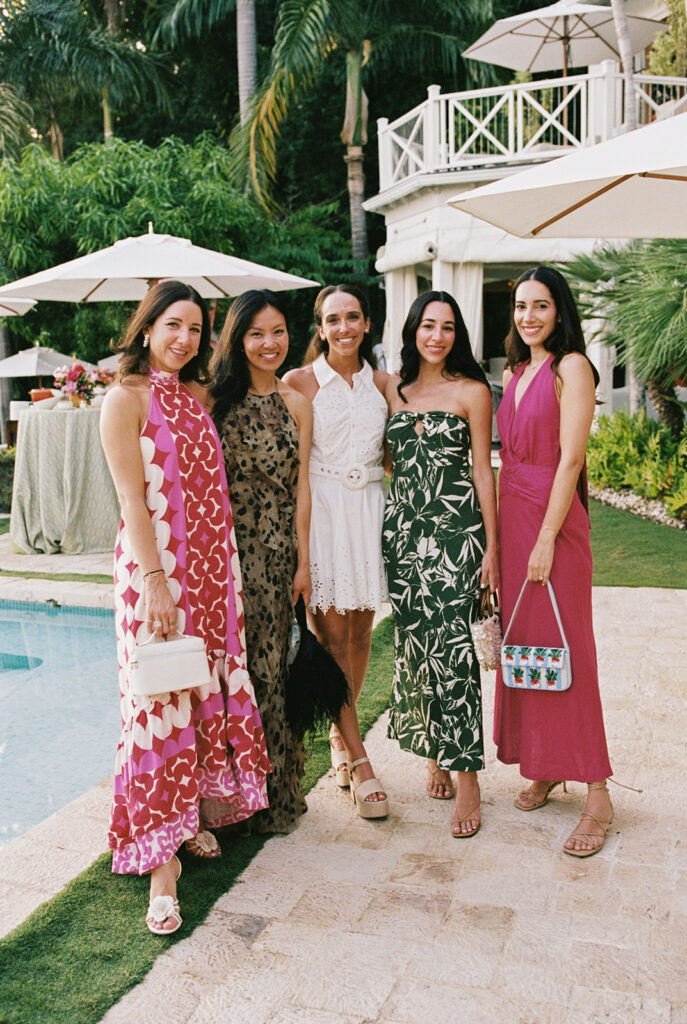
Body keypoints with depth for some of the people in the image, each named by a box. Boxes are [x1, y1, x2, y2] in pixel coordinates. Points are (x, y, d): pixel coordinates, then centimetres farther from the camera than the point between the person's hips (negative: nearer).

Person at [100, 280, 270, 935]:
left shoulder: (197, 396, 14)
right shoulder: (126, 398, -7)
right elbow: (132, 500, -13)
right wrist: (155, 580, -19)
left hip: (212, 567, 7)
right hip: (155, 569, -7)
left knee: (207, 693, 13)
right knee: (160, 704, -4)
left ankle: (194, 813, 32)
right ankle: (160, 861, 5)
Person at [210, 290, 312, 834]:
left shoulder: (296, 403, 9)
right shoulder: (216, 396, 2)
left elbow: (301, 485, 8)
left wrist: (304, 560, 5)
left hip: (277, 551, 2)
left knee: (270, 665, 7)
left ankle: (273, 792, 21)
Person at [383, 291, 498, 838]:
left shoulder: (472, 391, 0)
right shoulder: (392, 388, 11)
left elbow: (483, 469, -1)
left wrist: (492, 545, -5)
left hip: (455, 531, -4)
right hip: (403, 530, 4)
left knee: (450, 645, -11)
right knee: (414, 643, 7)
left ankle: (467, 776, -2)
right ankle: (434, 756, 23)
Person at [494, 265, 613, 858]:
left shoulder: (571, 367, -7)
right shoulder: (514, 374, 15)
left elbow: (570, 458, -14)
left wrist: (546, 538, -17)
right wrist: (499, 535, 9)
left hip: (555, 518, -7)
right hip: (511, 515, 7)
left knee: (564, 648, -4)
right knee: (523, 641, 11)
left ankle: (597, 796, 6)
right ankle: (543, 768, 25)